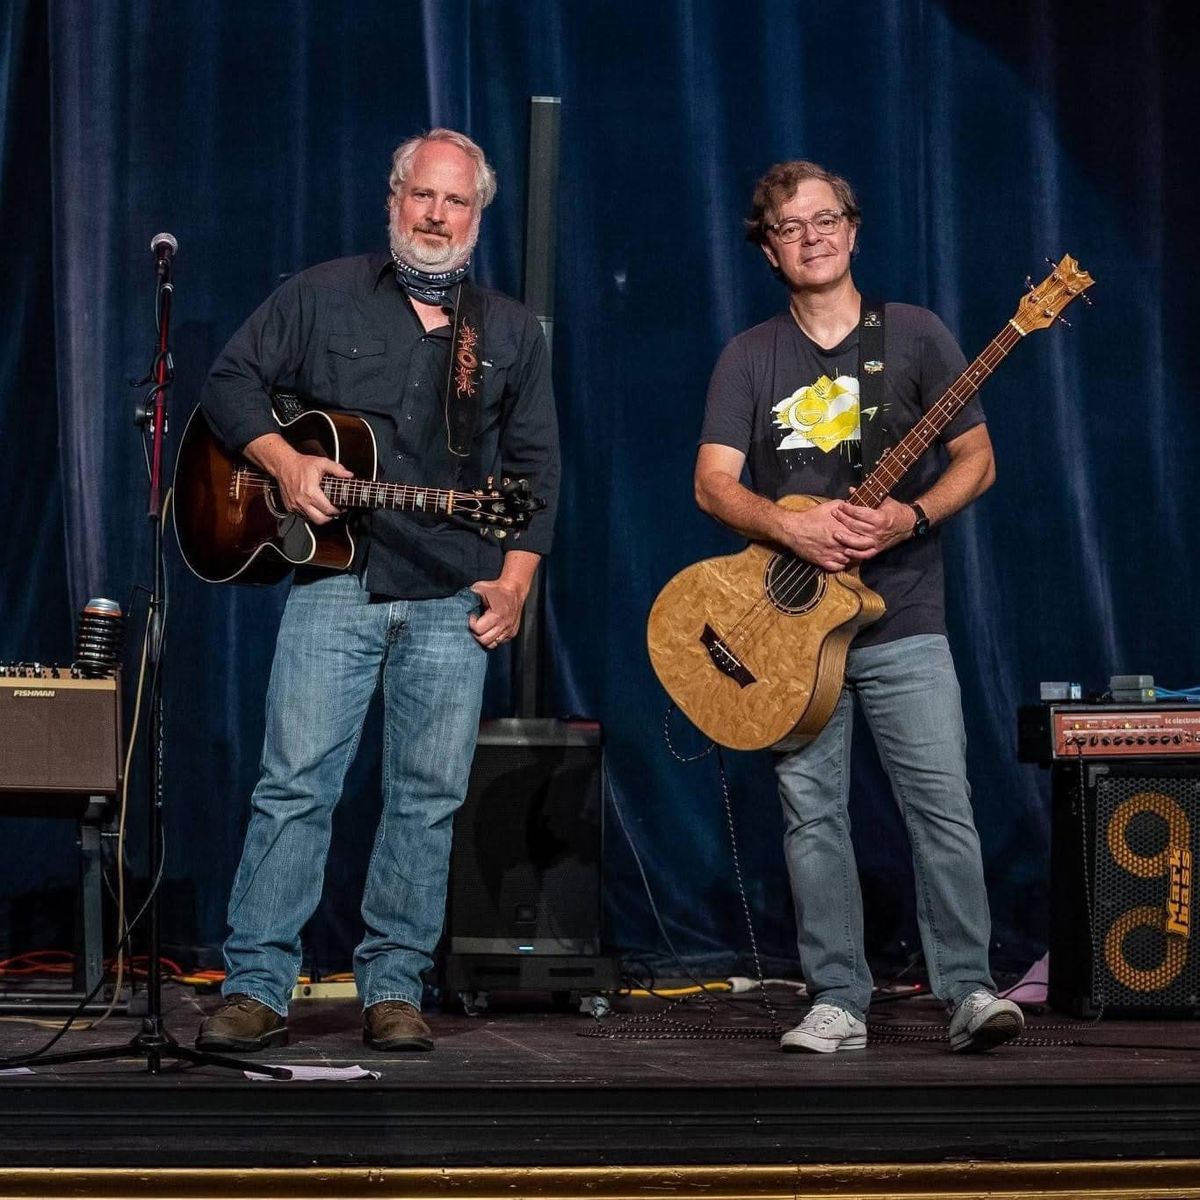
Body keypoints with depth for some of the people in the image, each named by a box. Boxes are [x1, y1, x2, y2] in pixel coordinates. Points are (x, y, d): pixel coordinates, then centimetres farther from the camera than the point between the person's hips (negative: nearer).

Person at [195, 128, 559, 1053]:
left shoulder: (511, 333, 13)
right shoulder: (324, 296, 8)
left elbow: (536, 465, 12)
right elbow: (232, 381, 7)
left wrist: (515, 578, 1)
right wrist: (284, 462, -10)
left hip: (454, 598, 2)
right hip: (335, 583, -2)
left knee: (430, 797, 2)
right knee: (296, 783, -7)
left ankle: (394, 991, 10)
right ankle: (255, 991, -4)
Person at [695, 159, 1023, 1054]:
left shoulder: (914, 335, 4)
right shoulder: (750, 358, 8)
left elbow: (976, 459, 3)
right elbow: (713, 484, 0)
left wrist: (912, 518, -15)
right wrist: (788, 526, -18)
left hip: (902, 619, -2)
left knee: (944, 805, -9)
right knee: (812, 816, 2)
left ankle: (969, 990, -2)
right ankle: (839, 1004, 8)